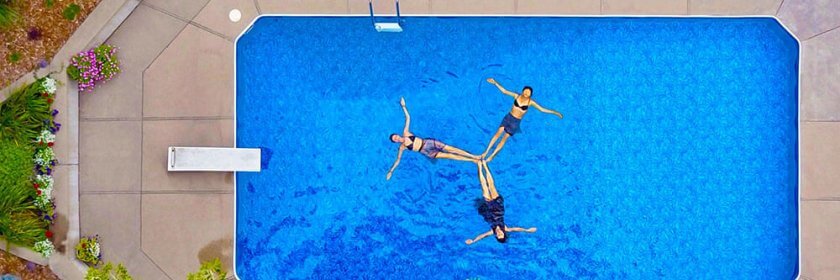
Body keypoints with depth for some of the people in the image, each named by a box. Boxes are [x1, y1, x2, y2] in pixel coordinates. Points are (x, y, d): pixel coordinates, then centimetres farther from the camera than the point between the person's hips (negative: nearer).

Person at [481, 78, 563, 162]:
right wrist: (495, 83, -2)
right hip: (508, 117, 1)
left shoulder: (530, 102, -10)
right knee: (498, 133, -8)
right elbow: (504, 91, 1)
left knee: (504, 138, -1)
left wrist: (555, 112, -8)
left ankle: (492, 155, 6)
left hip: (516, 122, -1)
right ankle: (486, 152, -2)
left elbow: (542, 109, -5)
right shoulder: (516, 96, -5)